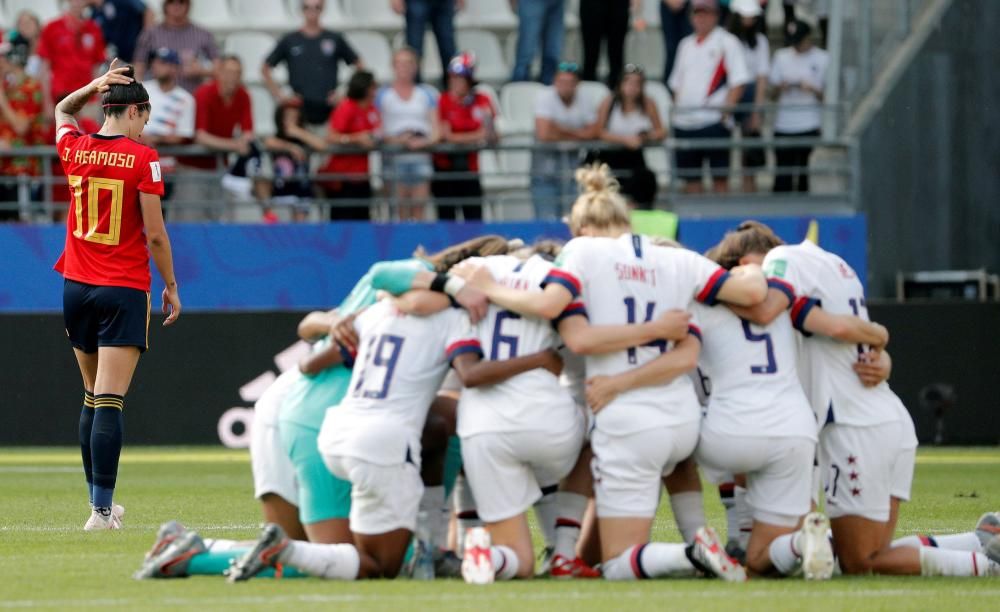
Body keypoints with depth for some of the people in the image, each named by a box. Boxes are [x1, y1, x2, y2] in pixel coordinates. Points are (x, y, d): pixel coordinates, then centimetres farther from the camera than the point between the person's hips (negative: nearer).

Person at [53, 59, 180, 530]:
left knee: (92, 398, 17)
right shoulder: (142, 158, -10)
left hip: (76, 288, 5)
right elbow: (155, 234, -9)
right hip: (124, 291, -5)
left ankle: (100, 503, 20)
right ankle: (101, 510, -17)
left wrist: (95, 86, 13)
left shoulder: (74, 150, 3)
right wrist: (171, 285, 2)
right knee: (110, 403, -11)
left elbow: (62, 110, 28)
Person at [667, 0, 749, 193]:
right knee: (690, 177, 7)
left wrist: (726, 109, -16)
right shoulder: (686, 45, 17)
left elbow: (738, 81, -7)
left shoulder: (727, 43, -1)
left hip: (713, 121, -6)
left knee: (719, 177, -5)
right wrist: (676, 109, 12)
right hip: (684, 122, 6)